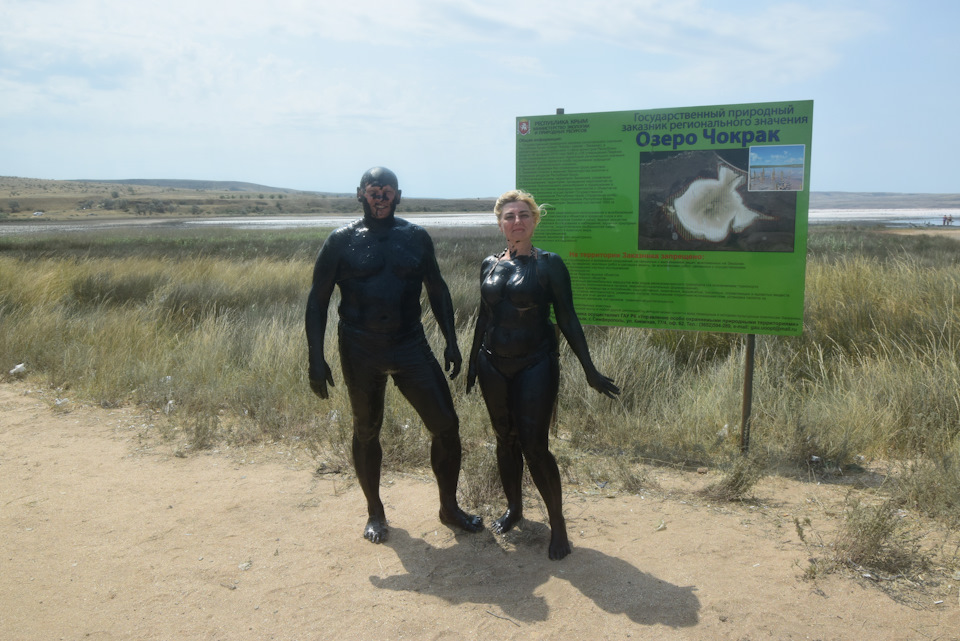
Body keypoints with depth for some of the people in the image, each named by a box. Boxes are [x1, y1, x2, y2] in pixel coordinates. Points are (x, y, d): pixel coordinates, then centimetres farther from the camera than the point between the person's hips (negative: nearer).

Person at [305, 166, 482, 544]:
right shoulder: (342, 241, -3)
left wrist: (451, 341, 5)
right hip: (360, 351, -2)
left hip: (411, 346, 2)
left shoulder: (417, 237, 4)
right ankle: (374, 511, 32)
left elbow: (437, 291, 12)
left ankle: (449, 507, 18)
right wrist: (316, 358, -9)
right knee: (366, 432, 11)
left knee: (446, 424, -2)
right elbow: (318, 300, -2)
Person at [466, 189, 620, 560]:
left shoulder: (548, 264, -6)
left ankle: (558, 525, 12)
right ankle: (514, 508, 34)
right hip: (494, 365, 5)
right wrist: (473, 362, 19)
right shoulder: (489, 265, 6)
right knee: (505, 440, 14)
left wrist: (589, 369, -6)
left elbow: (567, 318, -5)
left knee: (534, 446, -6)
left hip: (535, 366, -4)